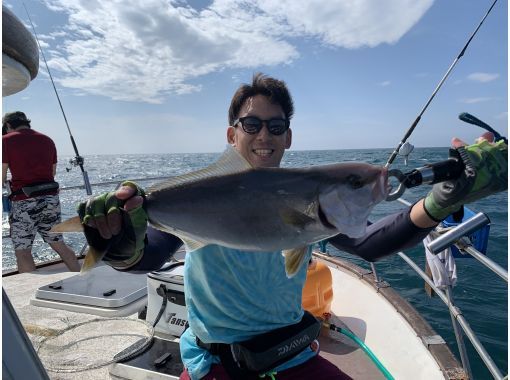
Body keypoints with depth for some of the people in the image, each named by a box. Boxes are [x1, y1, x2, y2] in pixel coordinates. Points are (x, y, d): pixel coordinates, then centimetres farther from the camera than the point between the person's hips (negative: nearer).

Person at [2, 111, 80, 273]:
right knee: (59, 244, 14)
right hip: (51, 197, 5)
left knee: (22, 251, 4)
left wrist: (8, 182, 17)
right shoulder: (47, 140, 13)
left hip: (24, 201, -5)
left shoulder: (6, 140, -2)